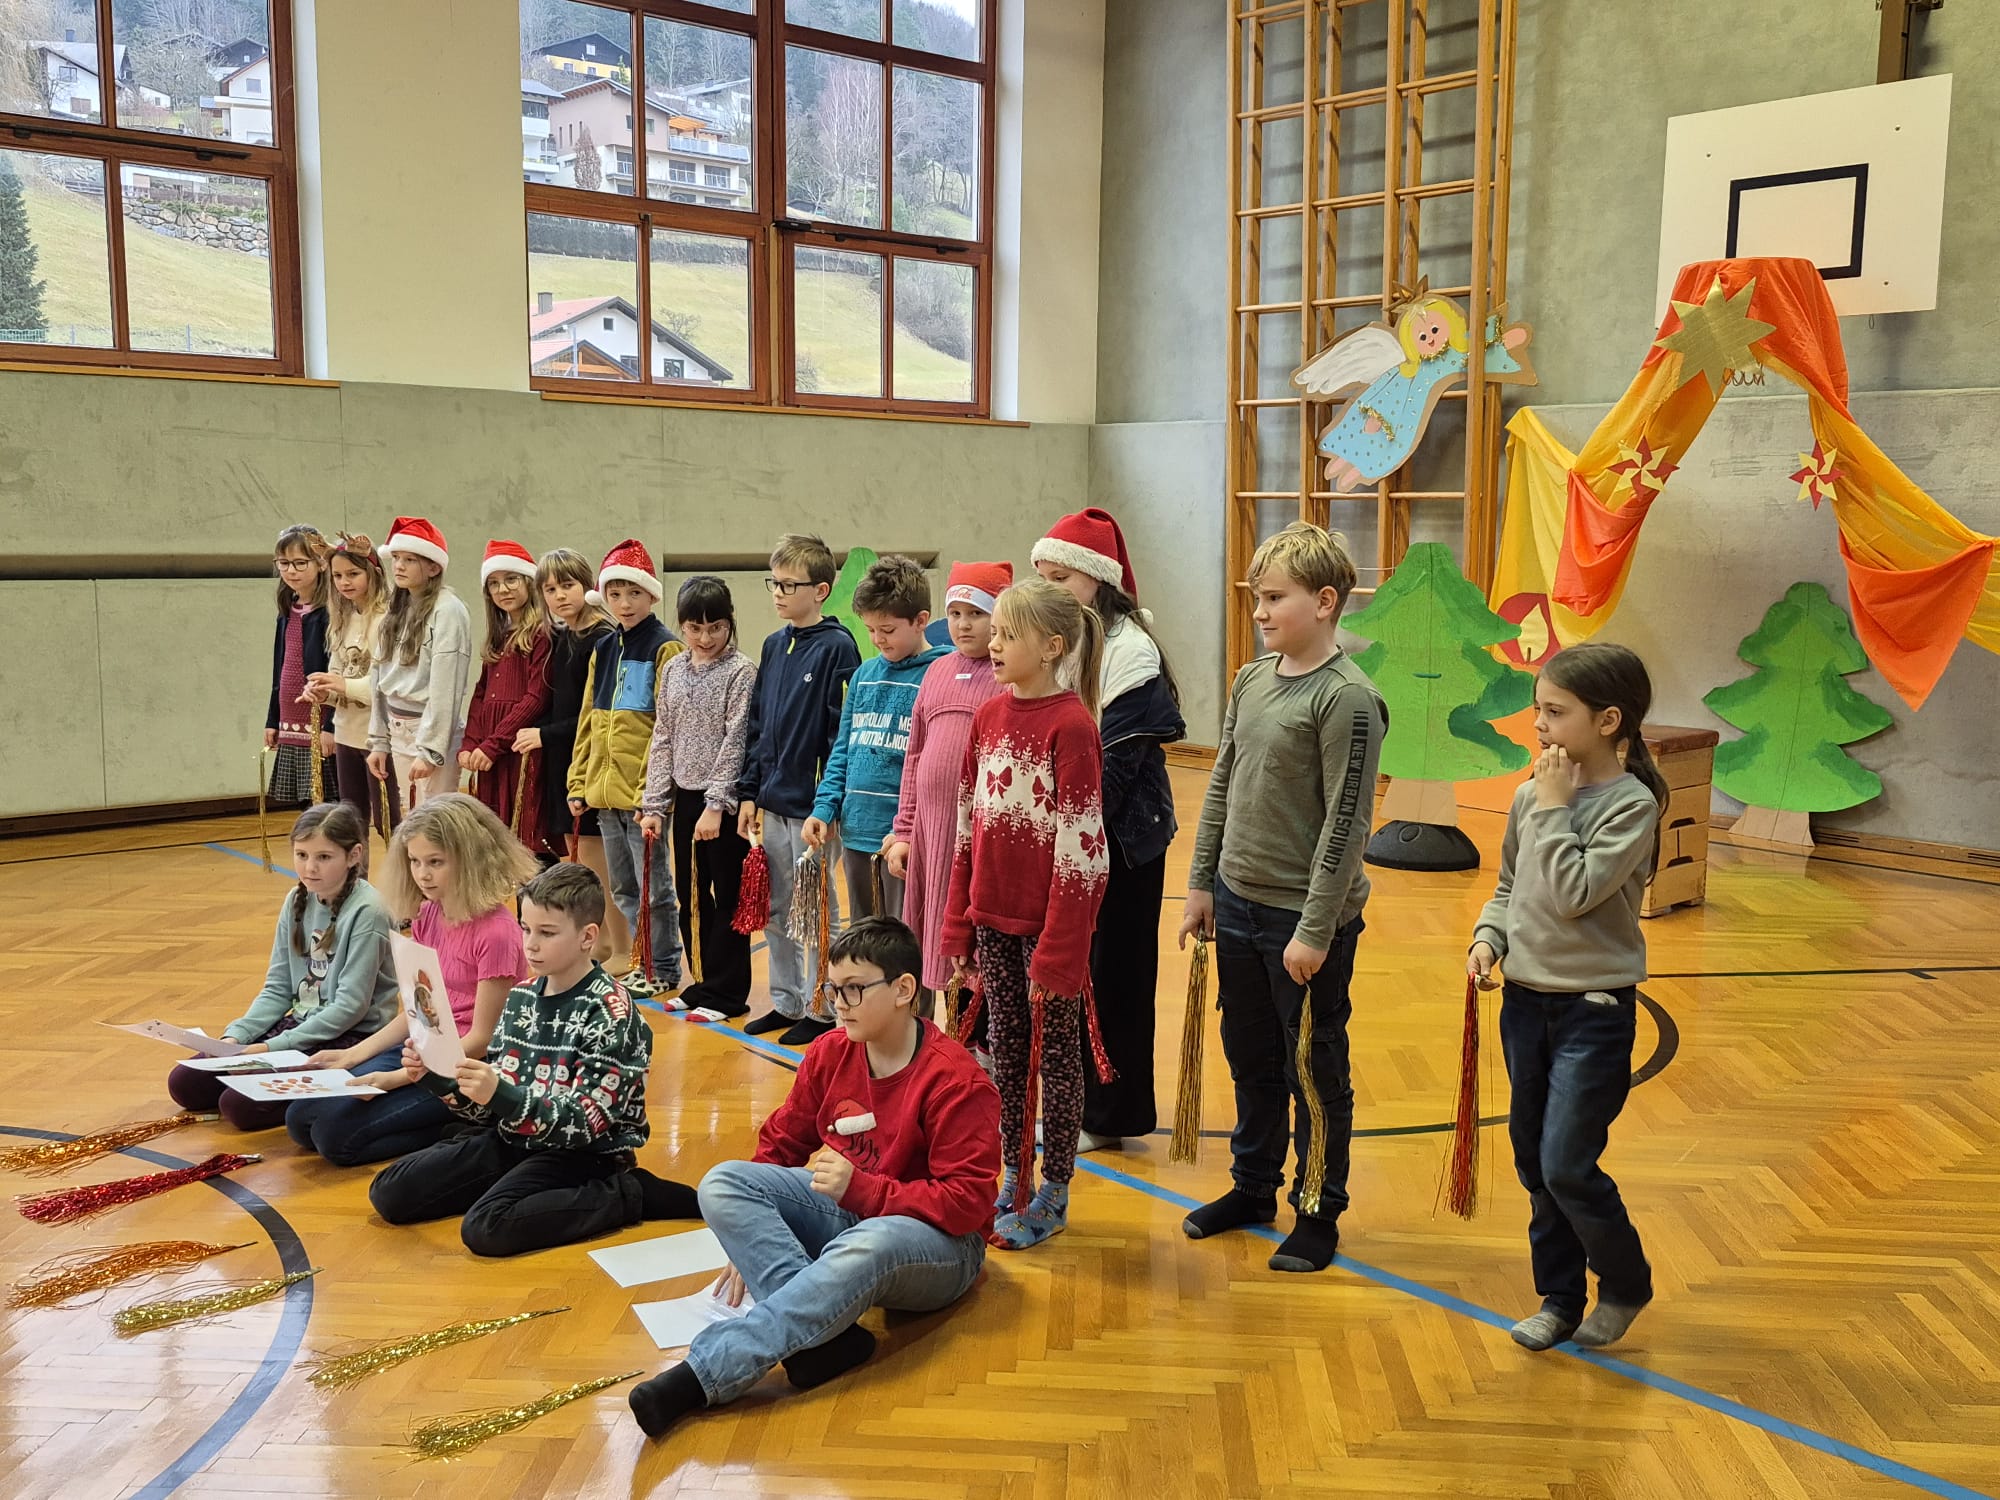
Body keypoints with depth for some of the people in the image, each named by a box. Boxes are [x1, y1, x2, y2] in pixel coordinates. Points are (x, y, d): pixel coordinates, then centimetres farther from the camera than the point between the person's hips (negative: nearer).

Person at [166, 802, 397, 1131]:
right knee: (183, 1083, 3)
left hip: (350, 1037, -8)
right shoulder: (296, 901, 5)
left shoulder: (366, 911, -17)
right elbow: (277, 989, 10)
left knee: (241, 1105, -23)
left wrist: (274, 1047, -20)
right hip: (300, 1024, 8)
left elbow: (350, 1005, -20)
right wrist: (236, 1035, -7)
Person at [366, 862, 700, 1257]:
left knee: (486, 1228, -30)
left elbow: (583, 1122, -22)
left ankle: (631, 1195, -14)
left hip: (585, 1152, -7)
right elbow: (490, 1103, 9)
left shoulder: (609, 1011, -15)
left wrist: (501, 1095, -34)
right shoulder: (521, 998, 6)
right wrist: (434, 1077, -9)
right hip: (512, 1138, 7)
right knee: (388, 1192, -1)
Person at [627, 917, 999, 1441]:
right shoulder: (830, 1052, 0)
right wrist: (751, 1238, -1)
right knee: (722, 1183, -16)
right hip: (845, 1211, 7)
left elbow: (967, 1204, -22)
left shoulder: (957, 1081, -19)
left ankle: (698, 1377, -43)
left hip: (939, 1242, -7)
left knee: (865, 1247, -42)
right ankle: (826, 1333, -33)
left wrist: (860, 1188, -28)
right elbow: (781, 1142, 10)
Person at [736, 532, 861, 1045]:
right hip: (772, 802, 7)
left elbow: (844, 732, -13)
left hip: (813, 804, -7)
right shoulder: (773, 646, 11)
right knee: (775, 910, 14)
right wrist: (748, 792, 10)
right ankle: (785, 1000, 26)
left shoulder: (837, 647, -10)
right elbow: (757, 724, 14)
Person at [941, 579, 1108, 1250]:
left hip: (1049, 922, -7)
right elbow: (969, 828, 11)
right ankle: (1013, 1181, 30)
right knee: (1006, 1051, 15)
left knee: (1055, 1056, 8)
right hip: (994, 918, 7)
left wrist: (1058, 950, -18)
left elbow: (1079, 846, -18)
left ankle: (1054, 1194, 22)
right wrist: (959, 922, 10)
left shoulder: (1071, 724, -16)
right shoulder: (990, 716, 6)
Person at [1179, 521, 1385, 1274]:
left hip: (1305, 916, -7)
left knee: (1314, 1071, 8)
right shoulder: (1250, 680, 6)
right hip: (1238, 901, 7)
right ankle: (1252, 1187, 37)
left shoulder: (1348, 697, -16)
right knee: (1250, 1057, 19)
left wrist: (1314, 930, -18)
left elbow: (1347, 822, -18)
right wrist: (1201, 883, 12)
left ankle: (1318, 1214, 24)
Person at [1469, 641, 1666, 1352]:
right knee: (1533, 1164, 12)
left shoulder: (1632, 803, -15)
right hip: (1526, 998, 6)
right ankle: (1560, 1298, 29)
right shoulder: (1532, 793, 3)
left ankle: (1626, 1284, 21)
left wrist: (1554, 806, -19)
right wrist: (1489, 936, -3)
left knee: (1567, 1167, -5)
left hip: (1594, 1008, -6)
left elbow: (1572, 894, -24)